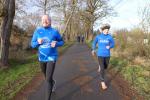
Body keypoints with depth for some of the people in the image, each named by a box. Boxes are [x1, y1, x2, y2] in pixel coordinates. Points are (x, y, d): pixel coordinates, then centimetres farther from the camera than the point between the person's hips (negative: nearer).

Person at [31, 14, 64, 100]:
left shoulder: (55, 31, -7)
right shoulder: (37, 31, -3)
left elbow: (62, 42, 5)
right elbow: (33, 44, 2)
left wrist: (56, 44, -17)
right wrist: (38, 42, -21)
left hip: (52, 58, -4)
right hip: (42, 58, 4)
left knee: (48, 80, -10)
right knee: (46, 76, 25)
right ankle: (53, 83, 60)